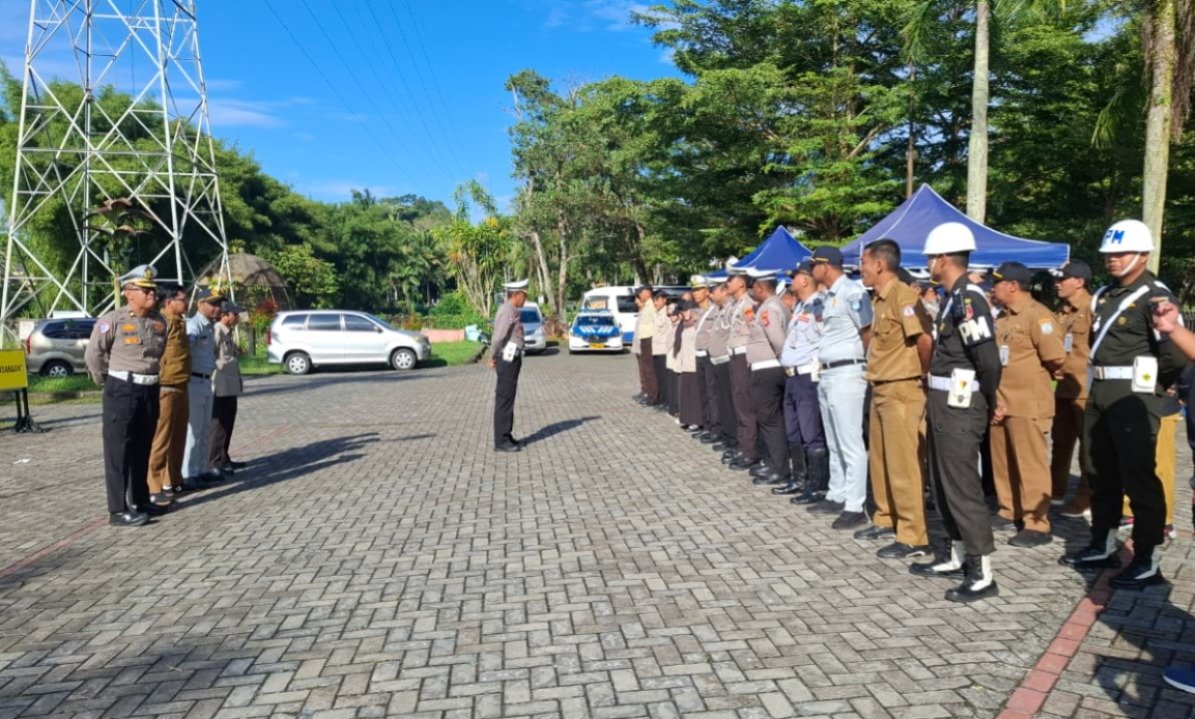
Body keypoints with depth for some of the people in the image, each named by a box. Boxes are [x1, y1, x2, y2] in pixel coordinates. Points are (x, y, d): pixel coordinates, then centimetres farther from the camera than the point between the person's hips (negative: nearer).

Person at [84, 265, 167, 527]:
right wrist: (107, 382, 4)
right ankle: (118, 510, 1)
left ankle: (140, 502, 25)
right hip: (122, 390, -6)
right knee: (119, 451, -2)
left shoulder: (160, 321, 6)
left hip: (150, 390, 6)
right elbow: (93, 354, -5)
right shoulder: (113, 320, -11)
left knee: (143, 449, 14)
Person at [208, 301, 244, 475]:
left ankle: (223, 458, 25)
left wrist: (239, 381, 18)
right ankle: (215, 462, 3)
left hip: (232, 387, 9)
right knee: (219, 425, -4)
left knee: (228, 424, 15)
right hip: (221, 387, -9)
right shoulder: (217, 332, -14)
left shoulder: (230, 333, 15)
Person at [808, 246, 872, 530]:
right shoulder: (830, 295, 15)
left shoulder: (852, 292, -14)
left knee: (851, 443, -6)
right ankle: (837, 496, 27)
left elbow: (869, 333, -17)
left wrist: (861, 363, -6)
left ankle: (855, 507, -2)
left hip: (846, 373, -10)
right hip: (827, 374, 10)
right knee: (834, 443, 17)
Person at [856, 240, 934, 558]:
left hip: (902, 390, -10)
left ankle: (913, 537, 3)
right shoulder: (879, 299, 14)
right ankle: (886, 519, 32)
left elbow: (925, 339, -23)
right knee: (880, 460, 18)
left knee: (904, 465, -5)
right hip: (881, 389, 10)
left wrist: (922, 376, -11)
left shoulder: (903, 295, -16)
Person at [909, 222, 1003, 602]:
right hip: (944, 404, 10)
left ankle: (982, 574, 7)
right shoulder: (953, 298, 13)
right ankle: (957, 557, 31)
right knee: (944, 484, 18)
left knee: (962, 487, -3)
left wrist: (989, 403, -8)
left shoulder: (968, 299, -18)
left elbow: (989, 360, -23)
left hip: (959, 406, -10)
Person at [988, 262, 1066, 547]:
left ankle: (1036, 525, 4)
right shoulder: (1001, 317, 14)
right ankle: (1009, 511, 29)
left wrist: (1032, 375, -2)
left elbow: (1057, 358, -18)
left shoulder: (1037, 315, -12)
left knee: (1030, 465, -3)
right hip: (1000, 401, 9)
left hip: (1027, 404, -9)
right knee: (1003, 462, 16)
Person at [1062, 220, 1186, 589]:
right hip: (1099, 392, 9)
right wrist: (1095, 382, 13)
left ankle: (1147, 562, 5)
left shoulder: (1155, 295, -12)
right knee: (1100, 472, 15)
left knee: (1139, 477, -4)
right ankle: (1103, 546, 28)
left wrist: (1151, 385, -6)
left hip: (1133, 395, -9)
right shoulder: (1103, 295, 13)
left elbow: (1176, 352, -20)